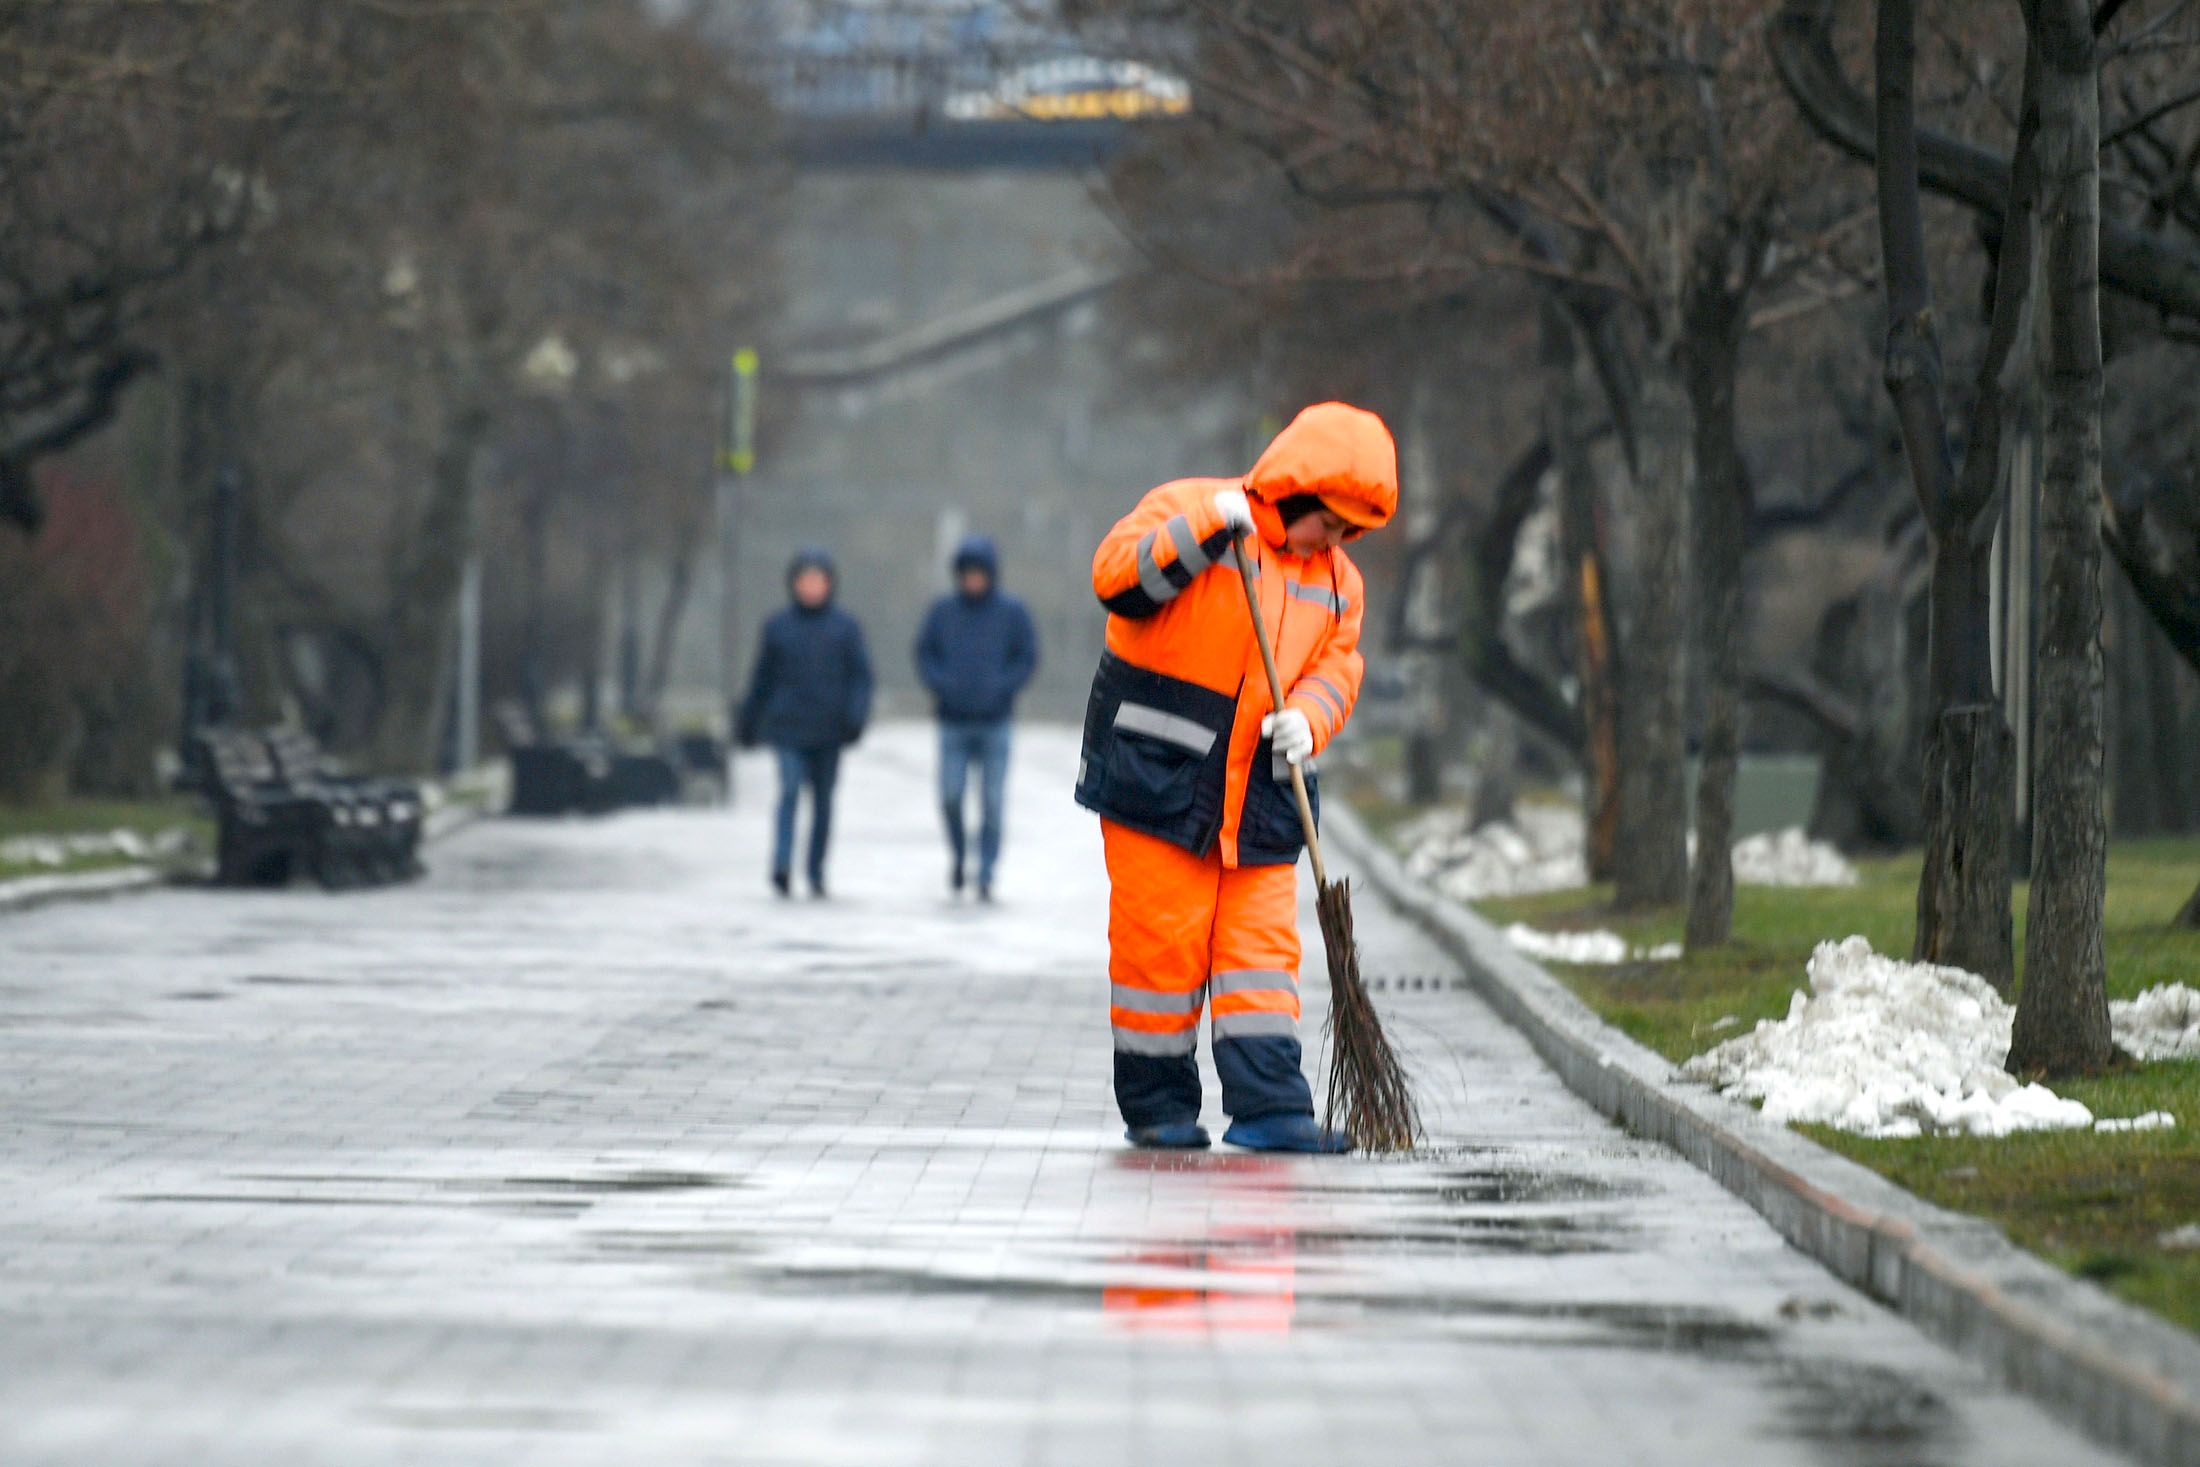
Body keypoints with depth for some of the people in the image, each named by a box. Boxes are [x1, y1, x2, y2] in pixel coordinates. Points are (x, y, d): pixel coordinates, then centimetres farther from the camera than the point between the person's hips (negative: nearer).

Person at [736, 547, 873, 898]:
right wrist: (748, 723, 15)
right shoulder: (778, 626, 6)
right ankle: (782, 866, -25)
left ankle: (816, 872, 16)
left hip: (829, 729, 1)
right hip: (789, 726, -1)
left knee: (823, 800, 6)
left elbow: (860, 675, 1)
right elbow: (763, 679, 12)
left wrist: (856, 715, -14)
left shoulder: (845, 627, 4)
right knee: (790, 789, -17)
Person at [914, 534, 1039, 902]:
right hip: (953, 722, 1)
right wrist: (940, 685, -8)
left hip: (995, 722, -1)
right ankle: (957, 854, 19)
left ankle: (986, 874, 5)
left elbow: (1027, 657, 2)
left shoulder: (1012, 612, 0)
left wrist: (1001, 688, -12)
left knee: (992, 802, -2)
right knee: (950, 795, -8)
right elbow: (925, 653, 8)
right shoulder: (943, 610, 3)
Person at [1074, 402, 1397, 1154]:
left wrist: (1306, 718, -12)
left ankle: (1268, 1106, -2)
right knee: (1163, 941, -3)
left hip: (1257, 796, 5)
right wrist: (1204, 529, -27)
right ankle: (1156, 1104, 8)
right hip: (1156, 780, -5)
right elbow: (1118, 577, -18)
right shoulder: (1186, 508, -5)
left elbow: (1335, 668, 10)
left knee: (1261, 947, -1)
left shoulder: (1336, 581, 12)